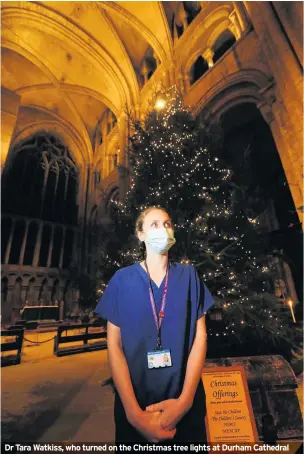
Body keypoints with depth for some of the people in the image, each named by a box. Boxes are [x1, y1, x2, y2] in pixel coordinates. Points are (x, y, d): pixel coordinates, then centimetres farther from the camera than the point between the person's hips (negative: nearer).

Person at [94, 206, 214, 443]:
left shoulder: (188, 275, -3)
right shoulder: (122, 279, -6)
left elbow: (200, 335, -4)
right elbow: (114, 344, -7)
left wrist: (184, 400, -12)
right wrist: (134, 412, -14)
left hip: (185, 403, 1)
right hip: (135, 403, 0)